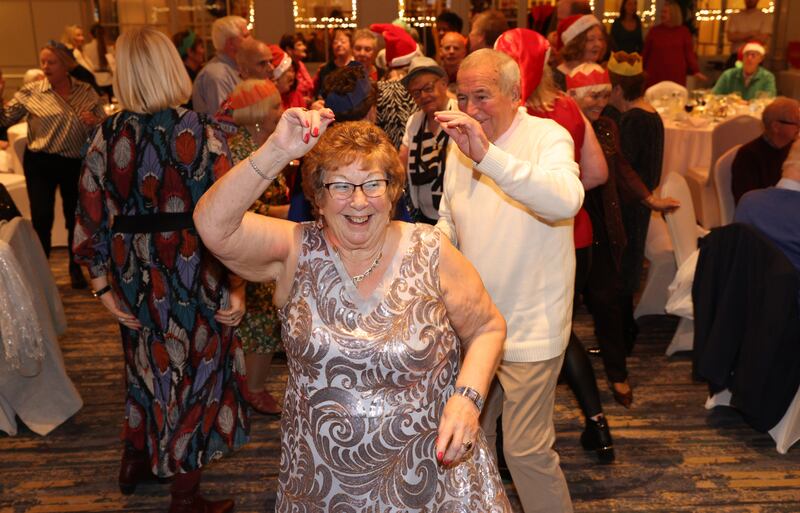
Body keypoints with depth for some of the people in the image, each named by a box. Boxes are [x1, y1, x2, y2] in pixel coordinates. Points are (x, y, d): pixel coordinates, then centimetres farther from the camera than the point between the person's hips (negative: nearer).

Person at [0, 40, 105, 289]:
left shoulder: (86, 91, 2)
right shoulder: (30, 92, -2)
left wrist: (95, 122, -16)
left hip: (77, 164, 2)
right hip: (40, 163, -1)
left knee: (76, 217, 12)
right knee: (41, 218, -1)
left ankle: (76, 268, 30)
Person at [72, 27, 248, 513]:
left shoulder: (107, 136, -4)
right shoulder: (201, 132, -14)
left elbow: (91, 220, -2)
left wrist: (104, 286, 6)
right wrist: (237, 286, -10)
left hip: (135, 276, 4)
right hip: (195, 275, -4)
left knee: (148, 365, 25)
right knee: (193, 372, 13)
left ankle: (136, 462, 45)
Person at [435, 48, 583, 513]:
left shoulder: (548, 136, -14)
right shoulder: (461, 144, 7)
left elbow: (567, 200, -35)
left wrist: (488, 154, -44)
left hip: (529, 328, -6)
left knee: (526, 451, 2)